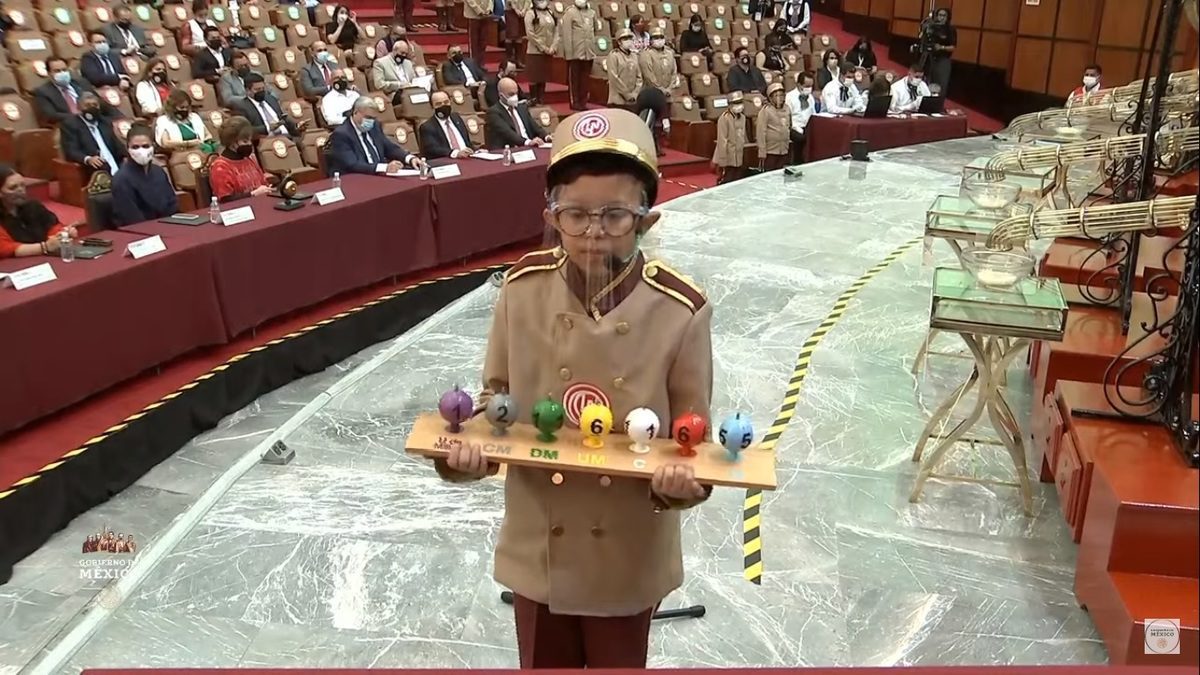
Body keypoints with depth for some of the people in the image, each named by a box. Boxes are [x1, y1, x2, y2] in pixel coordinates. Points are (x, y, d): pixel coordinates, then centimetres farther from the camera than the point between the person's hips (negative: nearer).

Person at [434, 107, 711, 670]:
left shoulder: (681, 310, -20)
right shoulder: (523, 287, -13)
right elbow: (497, 395, -1)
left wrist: (681, 482, -31)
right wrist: (472, 450, -20)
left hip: (627, 558, -1)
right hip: (537, 550, 2)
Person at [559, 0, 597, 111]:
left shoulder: (592, 13, 12)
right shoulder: (570, 12, -3)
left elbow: (595, 30, 21)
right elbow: (566, 34, -9)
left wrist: (593, 47, 15)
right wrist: (568, 52, -14)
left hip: (589, 52, 4)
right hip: (575, 52, -4)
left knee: (585, 78, 7)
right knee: (574, 78, 3)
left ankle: (583, 102, 14)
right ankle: (574, 102, 8)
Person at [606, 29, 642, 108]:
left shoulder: (634, 56, 15)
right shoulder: (613, 56, -3)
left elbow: (639, 77, 13)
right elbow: (614, 78, -10)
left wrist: (635, 94, -2)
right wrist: (627, 95, -11)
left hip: (633, 101, 5)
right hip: (618, 101, -5)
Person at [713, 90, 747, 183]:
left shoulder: (742, 117, 11)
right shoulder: (724, 118, -13)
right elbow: (722, 141, -16)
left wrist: (744, 158, 17)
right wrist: (722, 162, -18)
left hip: (740, 159, 8)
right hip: (729, 160, -8)